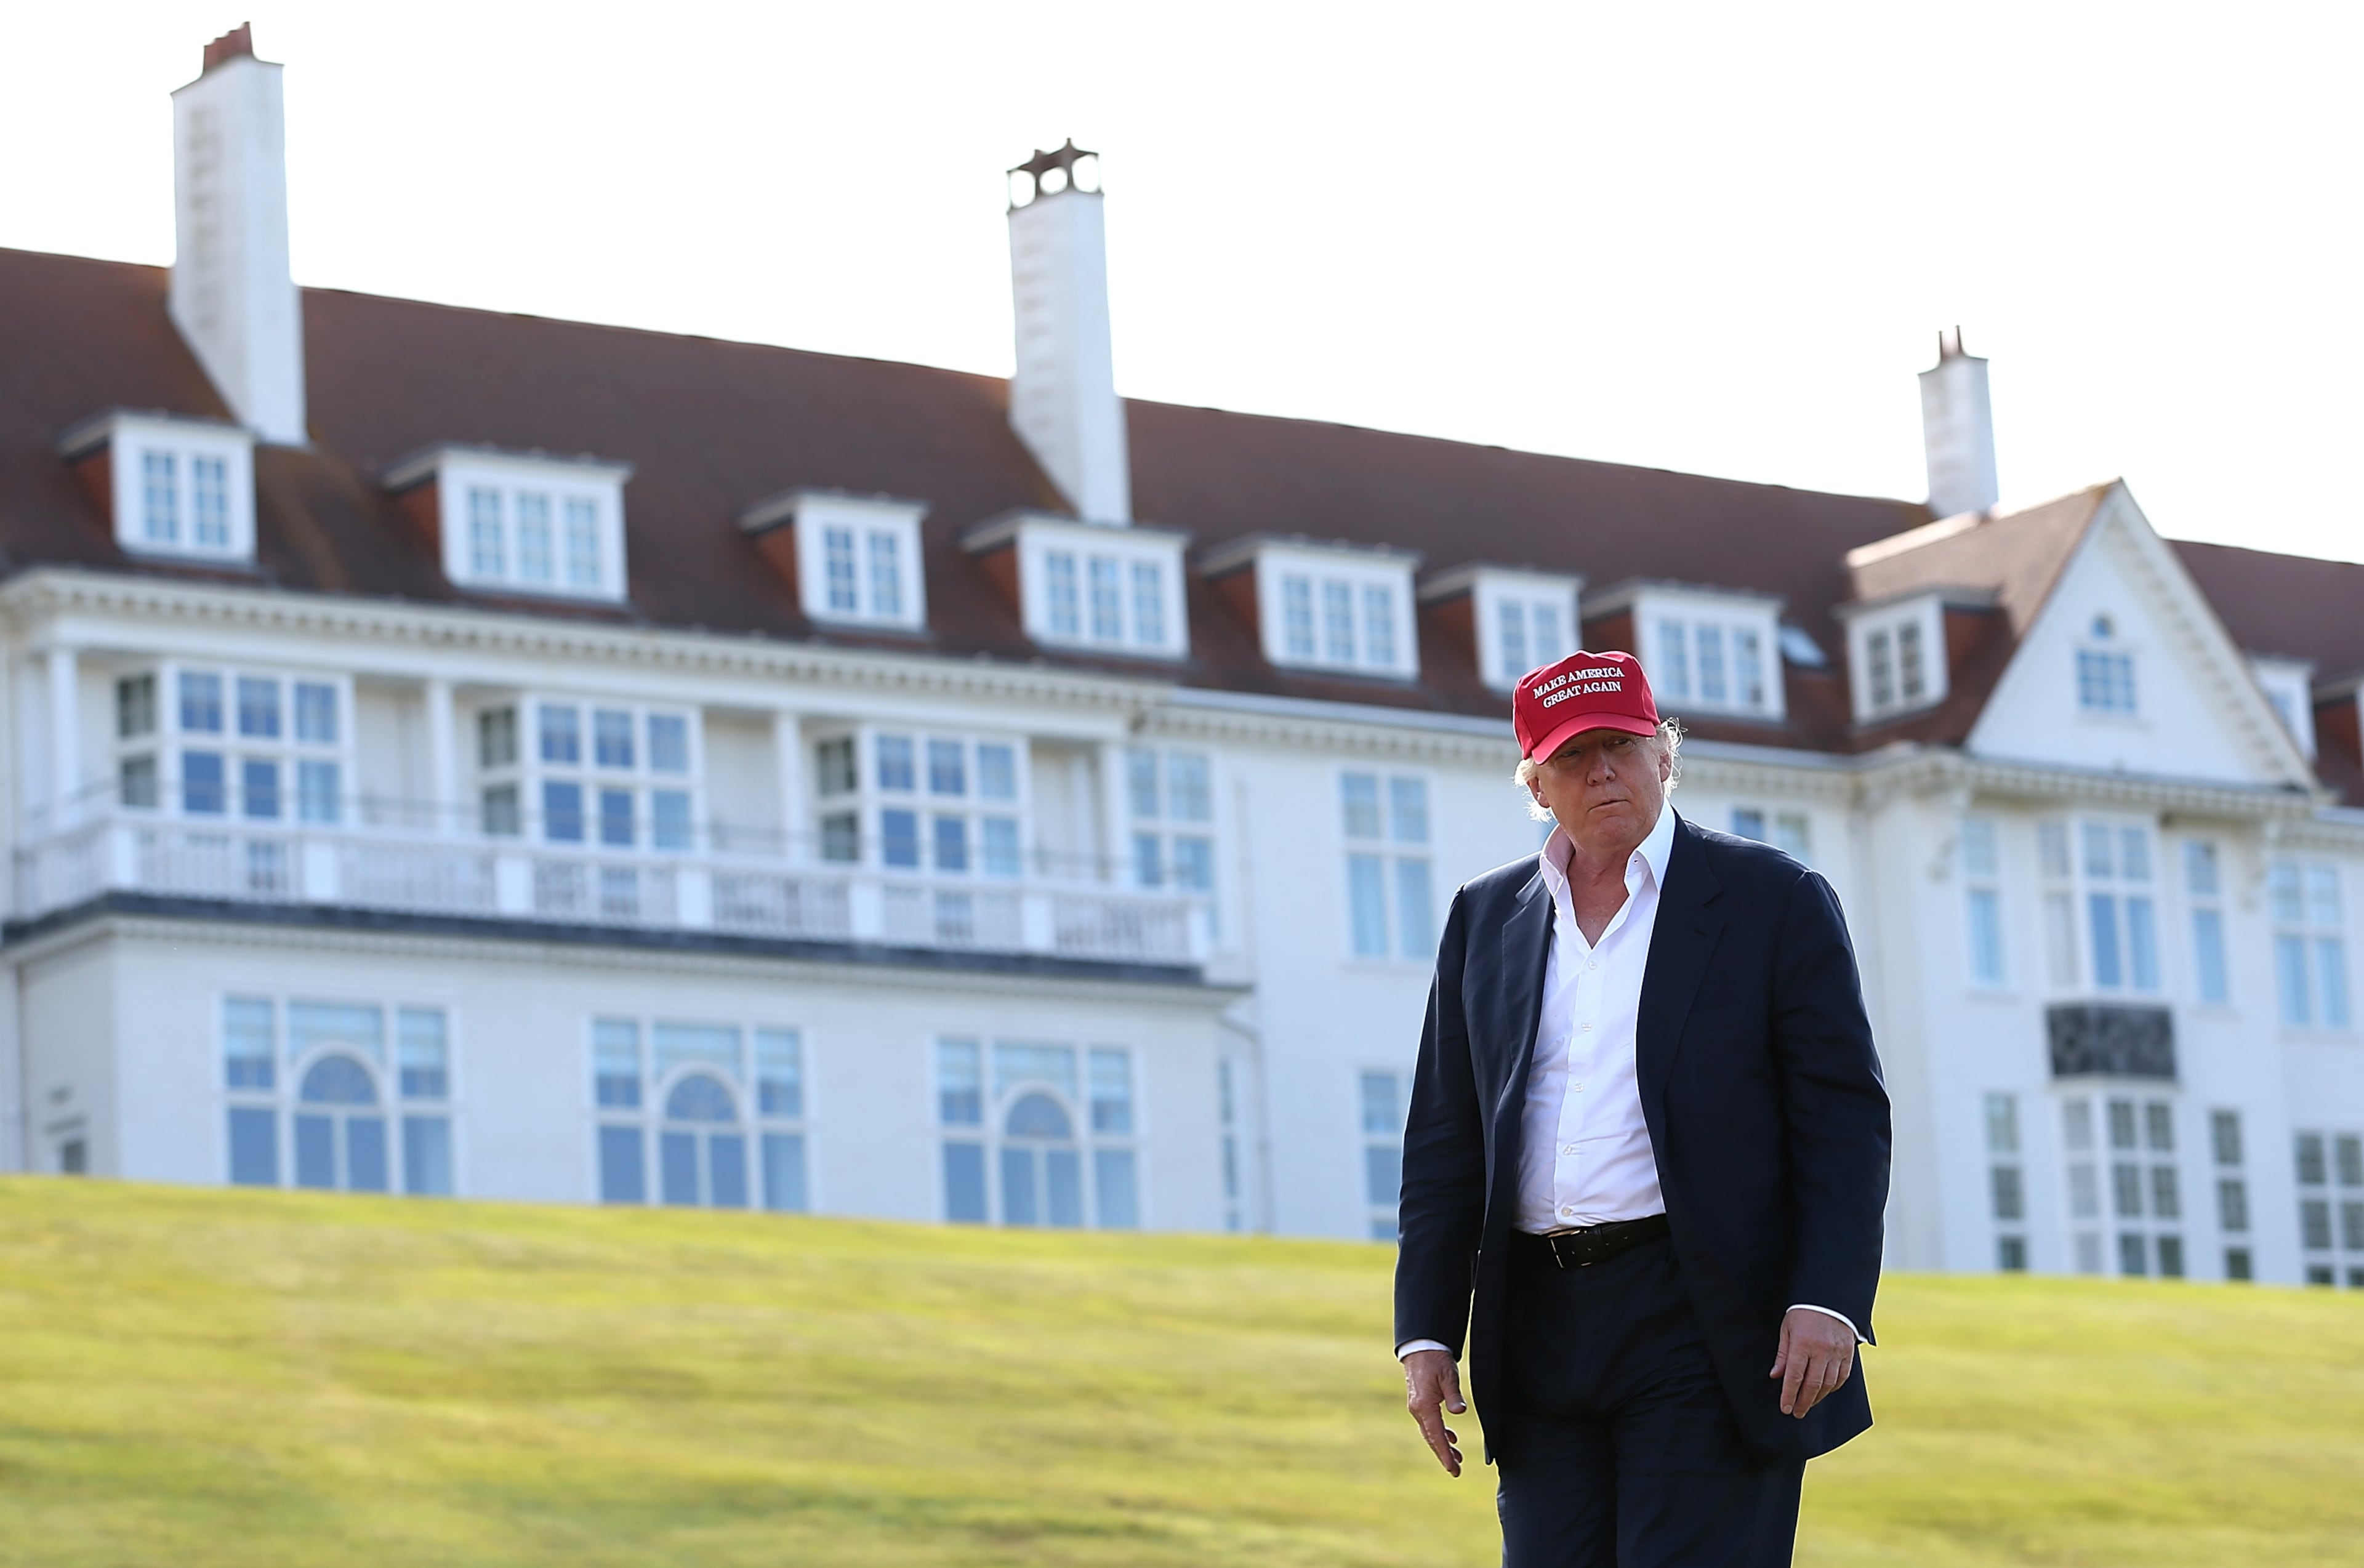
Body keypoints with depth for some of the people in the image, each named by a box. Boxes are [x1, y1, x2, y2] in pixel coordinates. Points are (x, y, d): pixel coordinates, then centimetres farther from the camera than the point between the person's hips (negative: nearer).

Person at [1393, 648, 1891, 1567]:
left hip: (1710, 1332, -4)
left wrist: (1828, 1302, -14)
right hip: (1542, 1341, 5)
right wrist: (1426, 1332, 7)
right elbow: (1444, 1142, 16)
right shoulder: (1485, 918, 15)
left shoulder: (1775, 902, 3)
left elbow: (1845, 1122, -2)